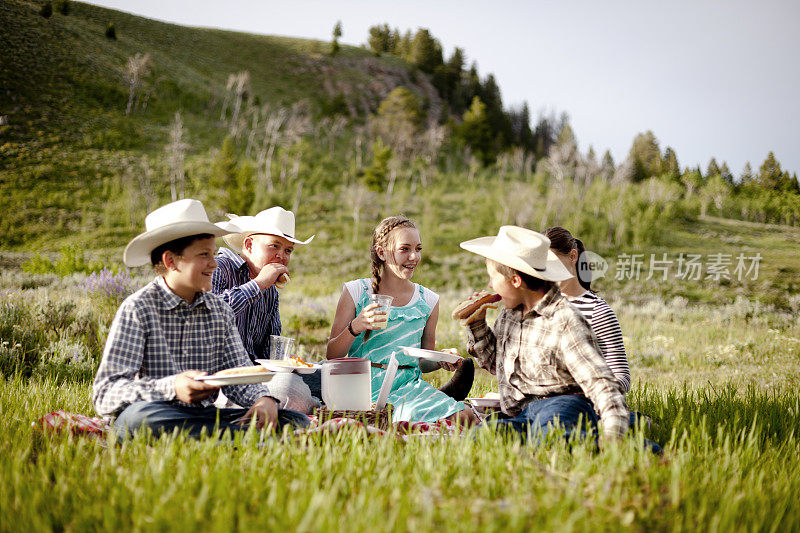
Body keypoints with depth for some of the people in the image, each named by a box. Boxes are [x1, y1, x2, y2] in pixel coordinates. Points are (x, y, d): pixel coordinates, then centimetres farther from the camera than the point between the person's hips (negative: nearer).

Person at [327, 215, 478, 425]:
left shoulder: (428, 300, 12)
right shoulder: (356, 292, 4)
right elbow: (332, 356, 3)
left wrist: (442, 359, -1)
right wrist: (355, 328, -16)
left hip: (409, 383, 4)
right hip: (365, 384, -3)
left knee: (464, 417, -26)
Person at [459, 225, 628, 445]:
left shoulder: (564, 322, -10)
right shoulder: (509, 313, 15)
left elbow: (599, 381, -17)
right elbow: (494, 362, 32)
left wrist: (613, 430, -33)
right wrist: (477, 324, 17)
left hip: (560, 403, -6)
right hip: (517, 417, 7)